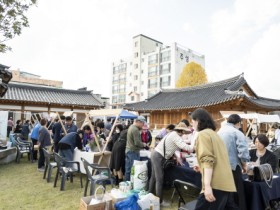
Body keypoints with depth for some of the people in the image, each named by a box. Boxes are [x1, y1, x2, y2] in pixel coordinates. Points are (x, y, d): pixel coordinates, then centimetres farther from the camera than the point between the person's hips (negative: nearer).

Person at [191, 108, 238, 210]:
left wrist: (207, 185, -23)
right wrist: (202, 168, 26)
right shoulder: (214, 134, 20)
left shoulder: (203, 134, -7)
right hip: (226, 184, 9)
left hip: (216, 185, -9)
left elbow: (208, 160, -18)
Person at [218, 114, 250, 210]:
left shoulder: (218, 132, 11)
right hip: (232, 168, -5)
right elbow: (243, 153, -16)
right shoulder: (237, 133, -6)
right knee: (238, 196, 8)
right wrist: (244, 165, 0)